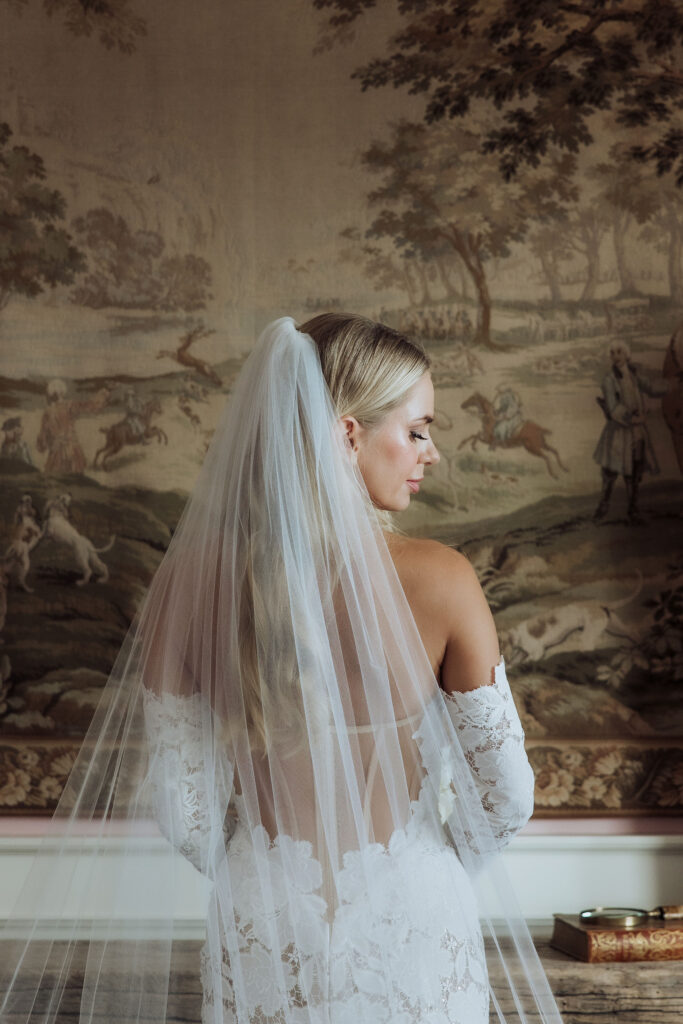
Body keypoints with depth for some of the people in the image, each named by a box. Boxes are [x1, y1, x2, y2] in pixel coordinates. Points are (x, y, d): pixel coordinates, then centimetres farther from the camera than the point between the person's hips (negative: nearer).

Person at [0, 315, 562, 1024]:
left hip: (265, 935, 2)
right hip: (410, 931, -2)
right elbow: (503, 795, -9)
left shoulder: (193, 579, -11)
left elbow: (173, 798, -5)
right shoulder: (439, 580, -17)